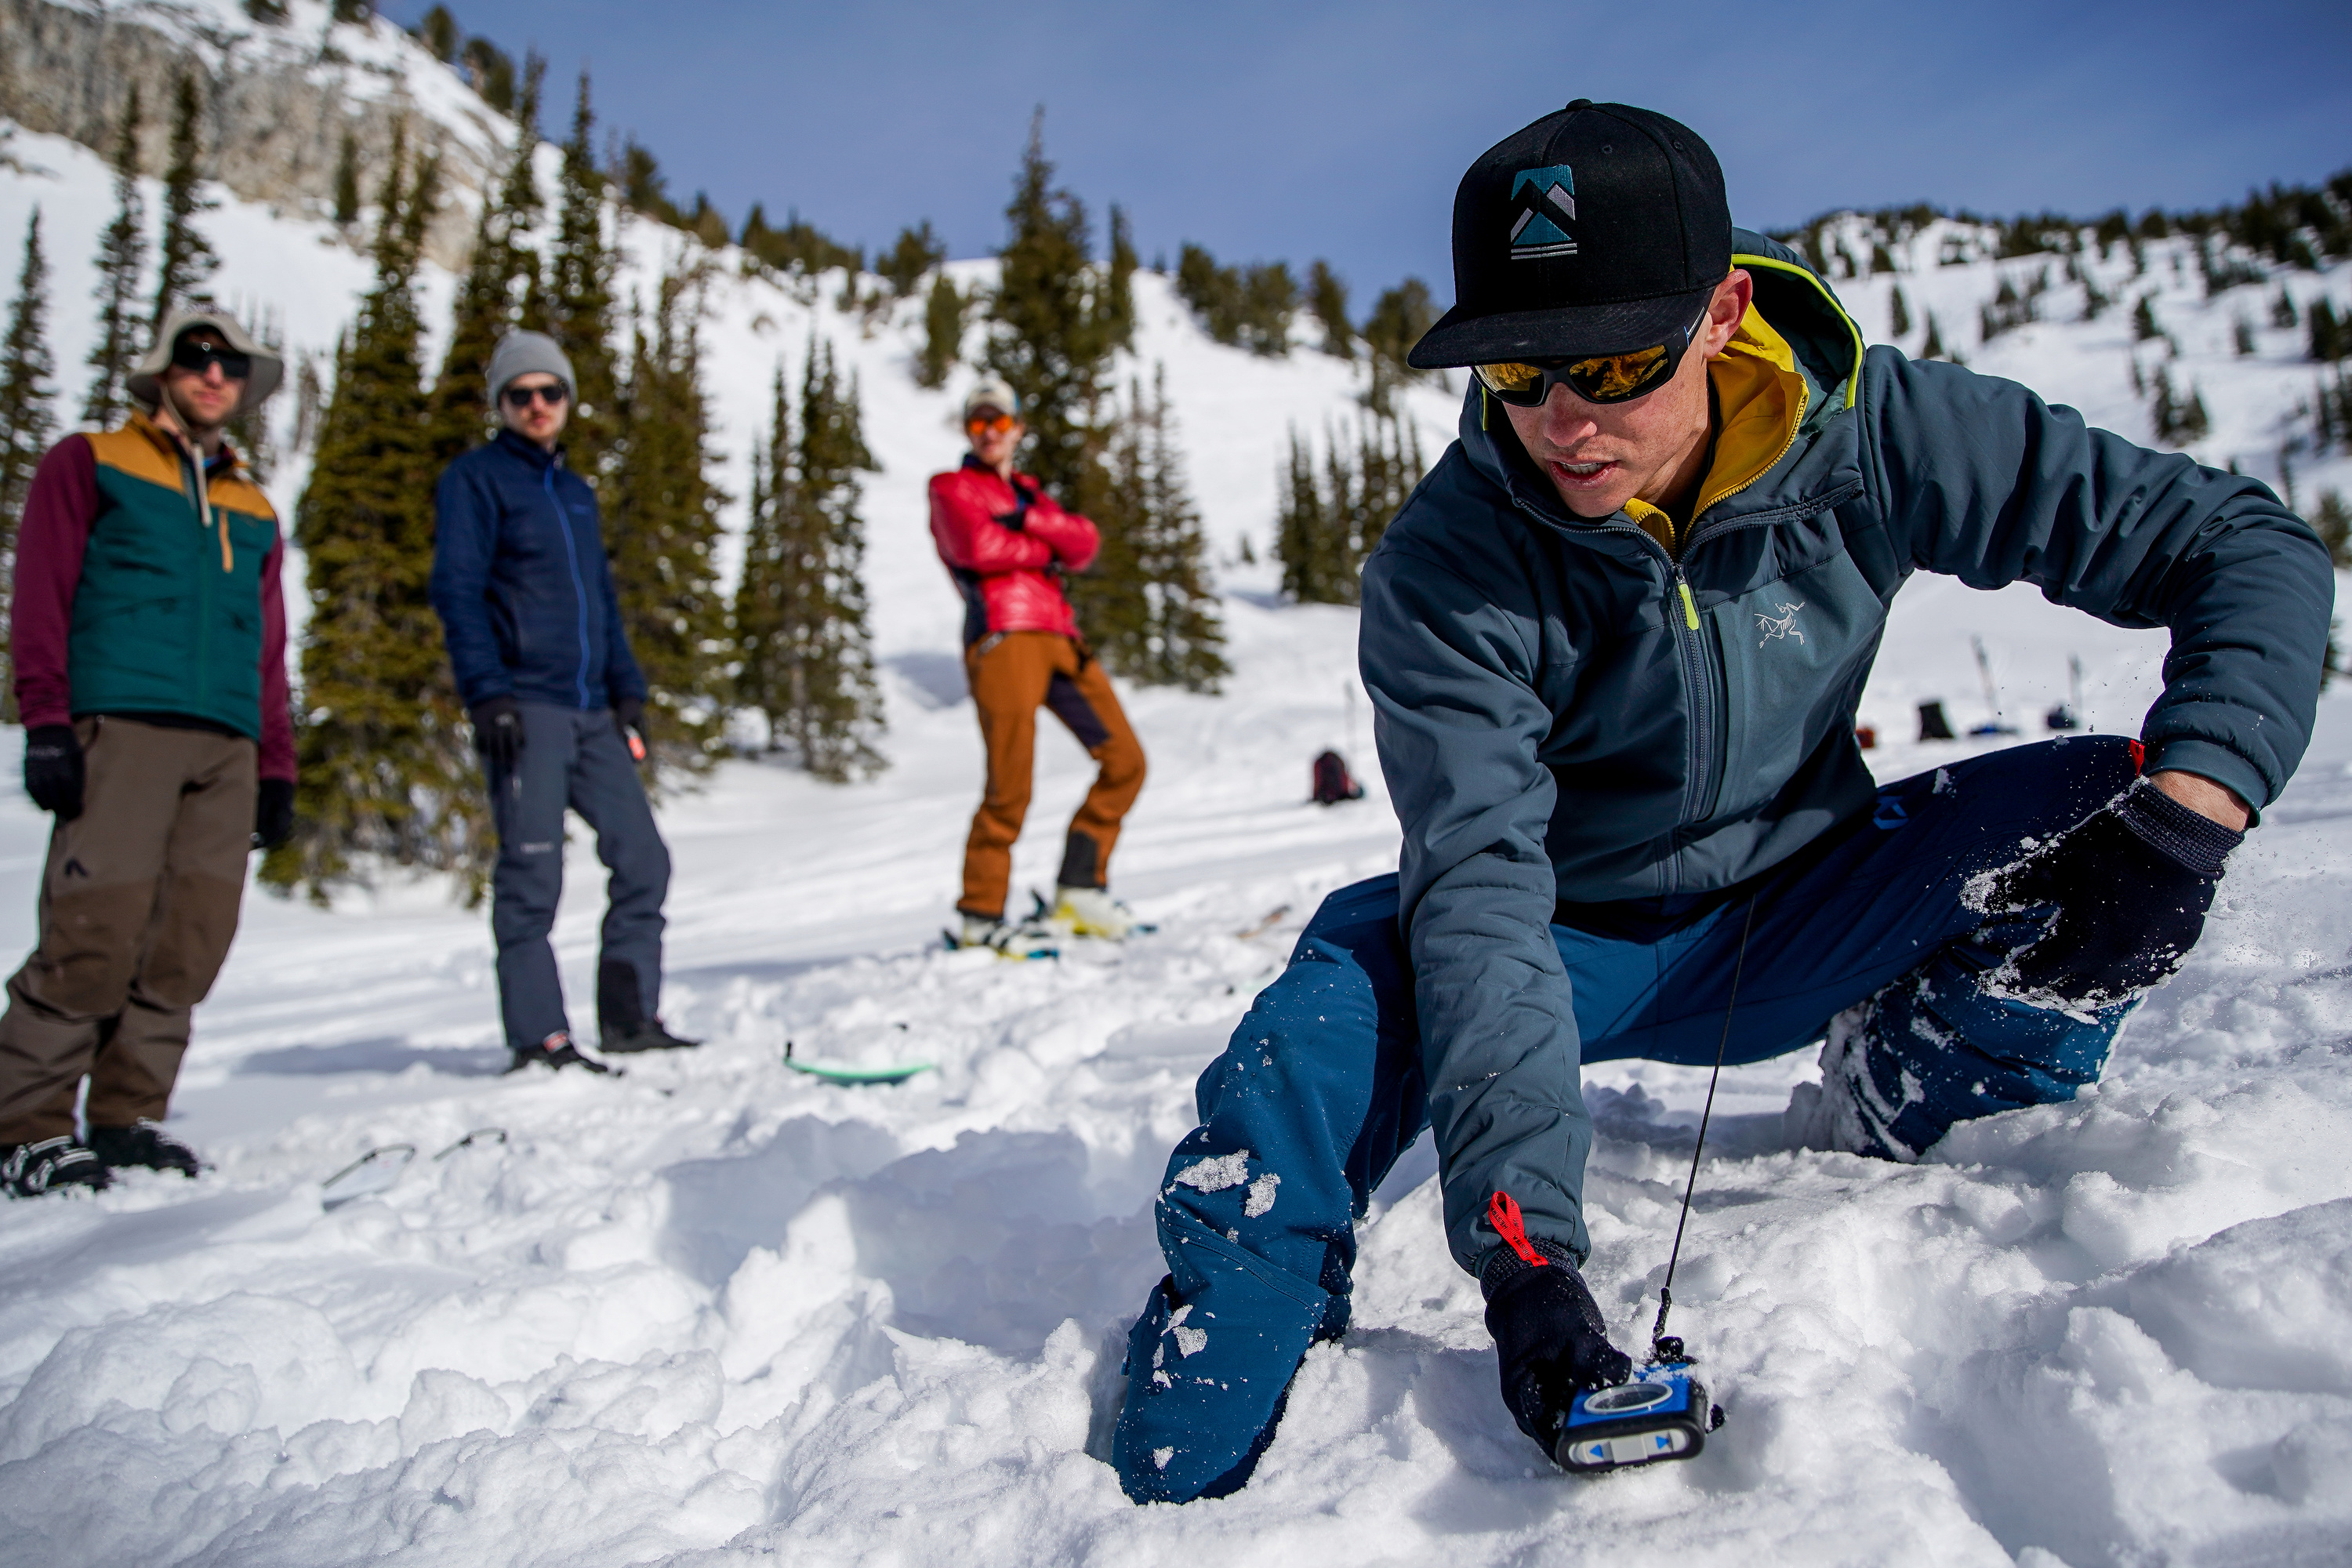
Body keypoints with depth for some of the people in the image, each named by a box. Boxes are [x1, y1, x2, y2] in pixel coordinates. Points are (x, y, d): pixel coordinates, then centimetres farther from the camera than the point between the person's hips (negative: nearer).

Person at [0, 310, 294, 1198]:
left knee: (190, 944, -3)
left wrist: (276, 769, 15)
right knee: (96, 934, -12)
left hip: (226, 747, 4)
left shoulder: (252, 510, 25)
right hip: (119, 726, -4)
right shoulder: (88, 466, 13)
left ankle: (129, 1116, 7)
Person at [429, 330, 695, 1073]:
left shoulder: (577, 492, 22)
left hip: (591, 712, 7)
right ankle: (538, 1037, 1)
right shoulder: (475, 479, 2)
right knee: (532, 873, -6)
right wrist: (487, 693, -16)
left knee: (642, 857, 3)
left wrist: (627, 689, 15)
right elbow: (457, 592, -6)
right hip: (525, 710, -7)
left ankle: (630, 1018, 12)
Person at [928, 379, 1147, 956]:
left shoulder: (1028, 493, 29)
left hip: (1060, 637, 7)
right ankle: (980, 914, -1)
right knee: (1010, 784, -13)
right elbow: (979, 546, -10)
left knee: (1125, 761, 2)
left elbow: (1085, 545, 11)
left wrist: (1033, 519, -5)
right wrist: (1044, 549, 5)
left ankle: (1080, 888, 10)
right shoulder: (951, 488, 12)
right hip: (1003, 636, -7)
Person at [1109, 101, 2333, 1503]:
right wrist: (1520, 1242, -41)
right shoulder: (1446, 572, -24)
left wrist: (2187, 805, -29)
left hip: (1788, 932, 3)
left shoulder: (1879, 433, -17)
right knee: (1324, 1040, -32)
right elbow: (1478, 894, -31)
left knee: (2107, 818, -22)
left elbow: (2247, 542, -11)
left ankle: (1882, 1125, 3)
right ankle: (1167, 1502, -14)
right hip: (1569, 950, -2)